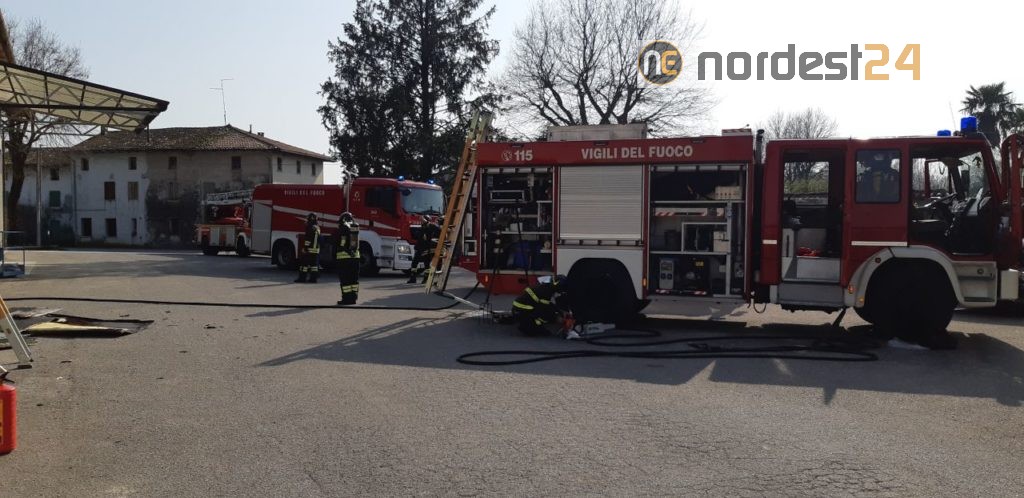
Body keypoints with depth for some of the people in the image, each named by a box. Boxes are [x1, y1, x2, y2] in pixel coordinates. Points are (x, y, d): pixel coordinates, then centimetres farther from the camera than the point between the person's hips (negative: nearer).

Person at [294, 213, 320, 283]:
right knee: (314, 264, 9)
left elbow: (308, 239, -19)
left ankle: (302, 278, -3)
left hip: (309, 249, -8)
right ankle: (313, 278, 8)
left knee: (304, 263, -2)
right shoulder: (317, 228, 14)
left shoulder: (310, 227, -13)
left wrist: (305, 248, -18)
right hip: (316, 250, 8)